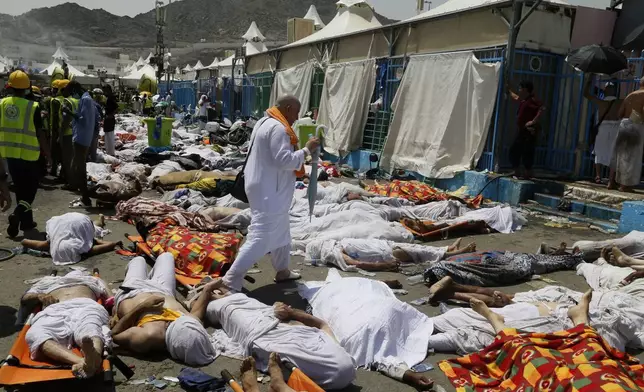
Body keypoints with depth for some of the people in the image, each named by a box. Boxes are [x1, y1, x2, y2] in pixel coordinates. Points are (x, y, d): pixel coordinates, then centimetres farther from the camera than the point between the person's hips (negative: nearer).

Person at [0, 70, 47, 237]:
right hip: (28, 153, -4)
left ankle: (26, 221, 24)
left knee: (20, 188, 17)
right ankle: (18, 214, -15)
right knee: (30, 188, 8)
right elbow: (39, 133, -10)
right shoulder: (33, 106, -13)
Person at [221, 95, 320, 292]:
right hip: (269, 191, -11)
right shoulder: (278, 128, -19)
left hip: (265, 188, 11)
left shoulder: (265, 122, 14)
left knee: (281, 231, 22)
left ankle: (282, 271, 35)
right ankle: (231, 281, -5)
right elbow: (284, 160, -25)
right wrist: (307, 149, -15)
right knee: (261, 237, -9)